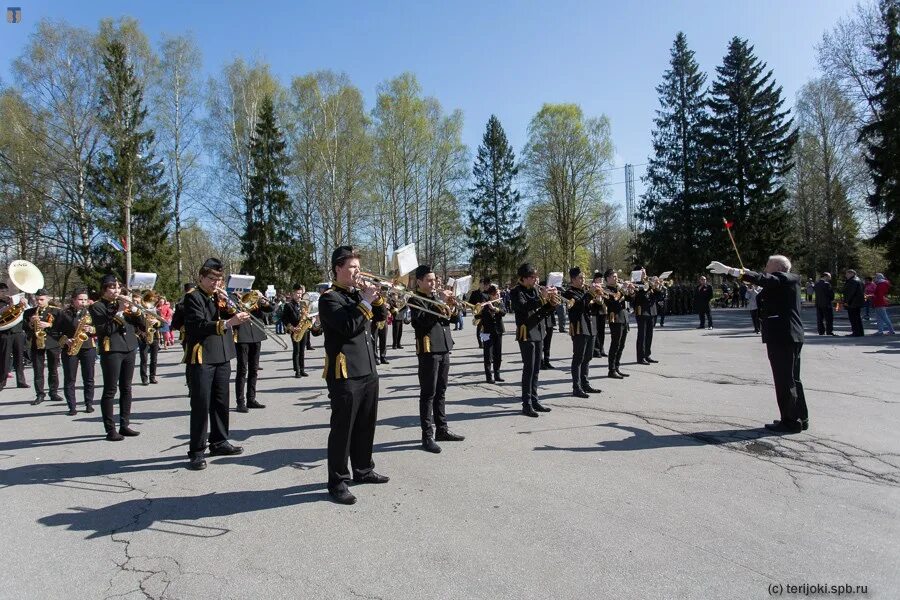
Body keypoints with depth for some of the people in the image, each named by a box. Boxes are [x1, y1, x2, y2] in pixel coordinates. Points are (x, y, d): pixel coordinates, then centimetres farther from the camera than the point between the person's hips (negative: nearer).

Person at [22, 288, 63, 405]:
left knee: (53, 370, 5)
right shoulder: (28, 312, 10)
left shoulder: (56, 311, 4)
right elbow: (25, 329, 7)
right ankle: (40, 394, 6)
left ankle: (54, 393, 13)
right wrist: (30, 323, -12)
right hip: (35, 344, 2)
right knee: (38, 371, 1)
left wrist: (49, 325, -17)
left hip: (52, 343, -1)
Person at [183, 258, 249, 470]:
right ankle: (196, 451, 1)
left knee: (221, 402, 13)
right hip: (201, 358, -7)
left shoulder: (219, 297, 15)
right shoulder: (193, 297, -7)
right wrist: (227, 323, -32)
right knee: (201, 405, -5)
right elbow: (198, 325, -22)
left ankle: (219, 442, 24)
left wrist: (227, 303, -8)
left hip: (222, 357, 7)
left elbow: (236, 318, 7)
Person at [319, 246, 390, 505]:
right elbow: (349, 327, -22)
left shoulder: (358, 293, 15)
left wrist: (376, 297, -2)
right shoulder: (329, 298, -9)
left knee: (366, 425, 18)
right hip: (345, 374, -8)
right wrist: (365, 302, -17)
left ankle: (363, 469, 33)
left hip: (368, 371, 8)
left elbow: (381, 316, 14)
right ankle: (337, 482, 11)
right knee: (342, 429, 0)